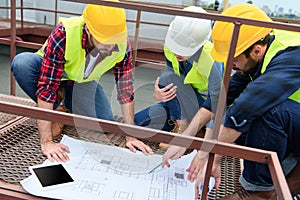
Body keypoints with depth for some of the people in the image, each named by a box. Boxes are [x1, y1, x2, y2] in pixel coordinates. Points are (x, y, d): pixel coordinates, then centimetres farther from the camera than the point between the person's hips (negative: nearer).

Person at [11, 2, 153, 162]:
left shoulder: (122, 44, -28)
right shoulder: (63, 34, -38)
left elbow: (125, 88, -20)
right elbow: (46, 87, -38)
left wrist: (130, 136, -21)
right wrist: (46, 142, -40)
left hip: (84, 81, 2)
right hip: (52, 72, -2)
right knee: (22, 63, -34)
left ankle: (69, 103, 14)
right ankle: (55, 108, -7)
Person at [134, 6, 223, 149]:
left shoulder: (212, 60, -33)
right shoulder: (170, 47, -15)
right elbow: (172, 88, -6)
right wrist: (158, 95, -30)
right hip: (183, 103, 6)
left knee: (167, 78, -30)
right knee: (136, 122, -8)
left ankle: (185, 128, -16)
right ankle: (181, 124, 7)